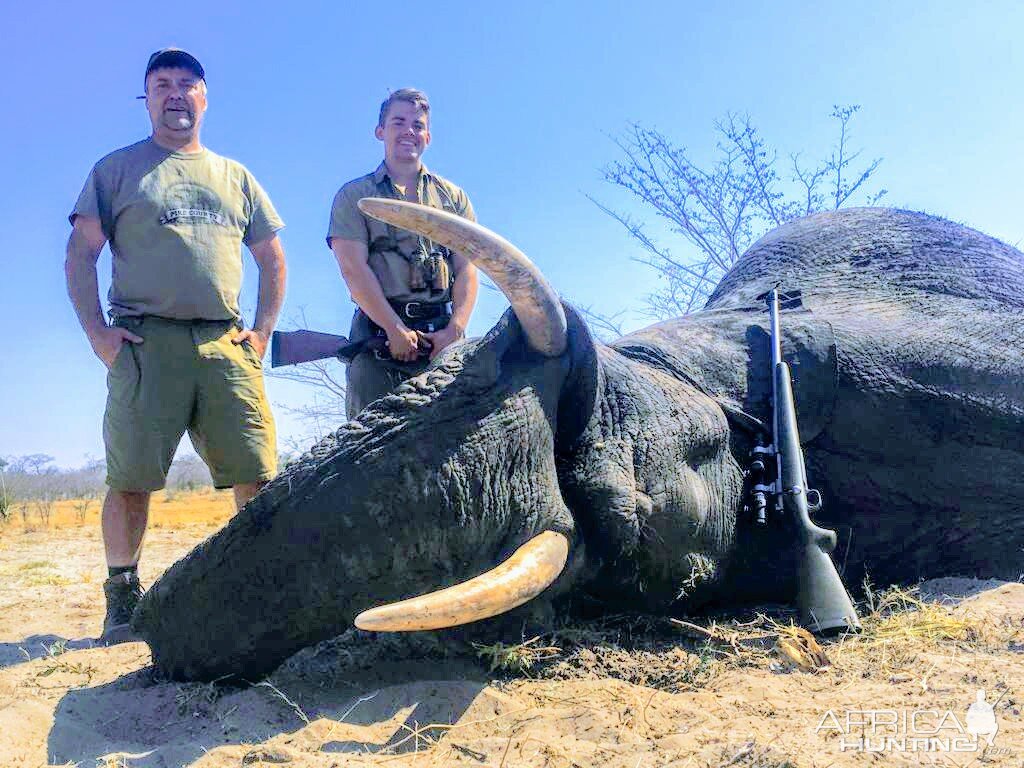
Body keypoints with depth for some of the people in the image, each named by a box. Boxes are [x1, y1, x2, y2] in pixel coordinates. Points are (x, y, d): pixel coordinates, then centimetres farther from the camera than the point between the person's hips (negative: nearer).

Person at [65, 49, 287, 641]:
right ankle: (123, 598, 11)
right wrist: (98, 332, -5)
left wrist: (262, 332, 10)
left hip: (227, 344, 2)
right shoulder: (117, 169, 15)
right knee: (131, 479, -4)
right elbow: (80, 258, 9)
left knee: (258, 476, -6)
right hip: (145, 341, -1)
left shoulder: (235, 177, 23)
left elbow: (273, 261, 23)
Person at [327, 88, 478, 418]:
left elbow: (467, 270, 8)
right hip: (379, 327, -1)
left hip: (444, 334, 2)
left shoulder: (453, 197, 19)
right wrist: (396, 329, -12)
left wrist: (455, 330, -8)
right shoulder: (354, 196, 12)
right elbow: (354, 269, -1)